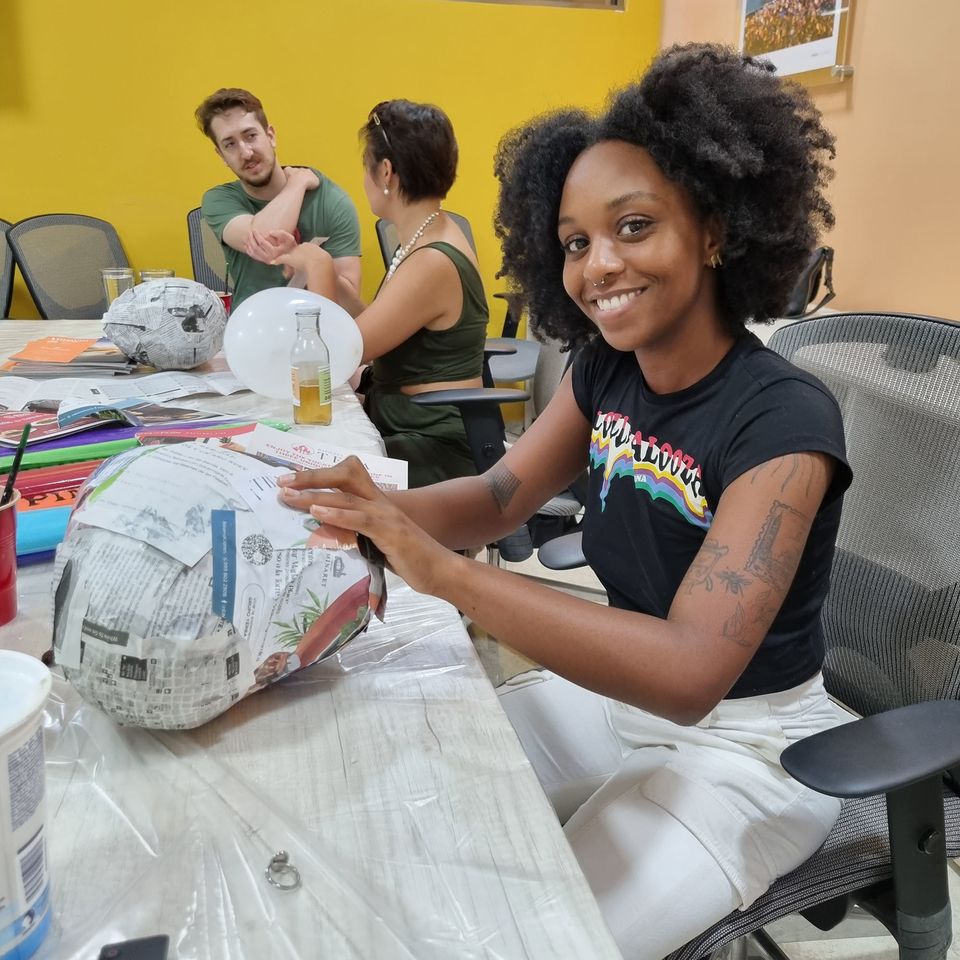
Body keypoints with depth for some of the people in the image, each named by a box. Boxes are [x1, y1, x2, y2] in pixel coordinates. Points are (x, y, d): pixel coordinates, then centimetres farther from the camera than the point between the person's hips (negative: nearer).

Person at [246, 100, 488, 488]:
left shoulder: (433, 263, -22)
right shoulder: (425, 238, 7)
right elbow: (365, 326, 7)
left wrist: (318, 266, -5)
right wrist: (303, 260, 8)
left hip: (437, 450, -8)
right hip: (404, 422, 8)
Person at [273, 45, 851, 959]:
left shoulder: (784, 418, -27)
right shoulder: (604, 372, -5)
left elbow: (690, 672, -36)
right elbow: (498, 496, -3)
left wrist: (438, 568, -43)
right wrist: (372, 510, -24)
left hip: (743, 744, -6)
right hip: (617, 690, 6)